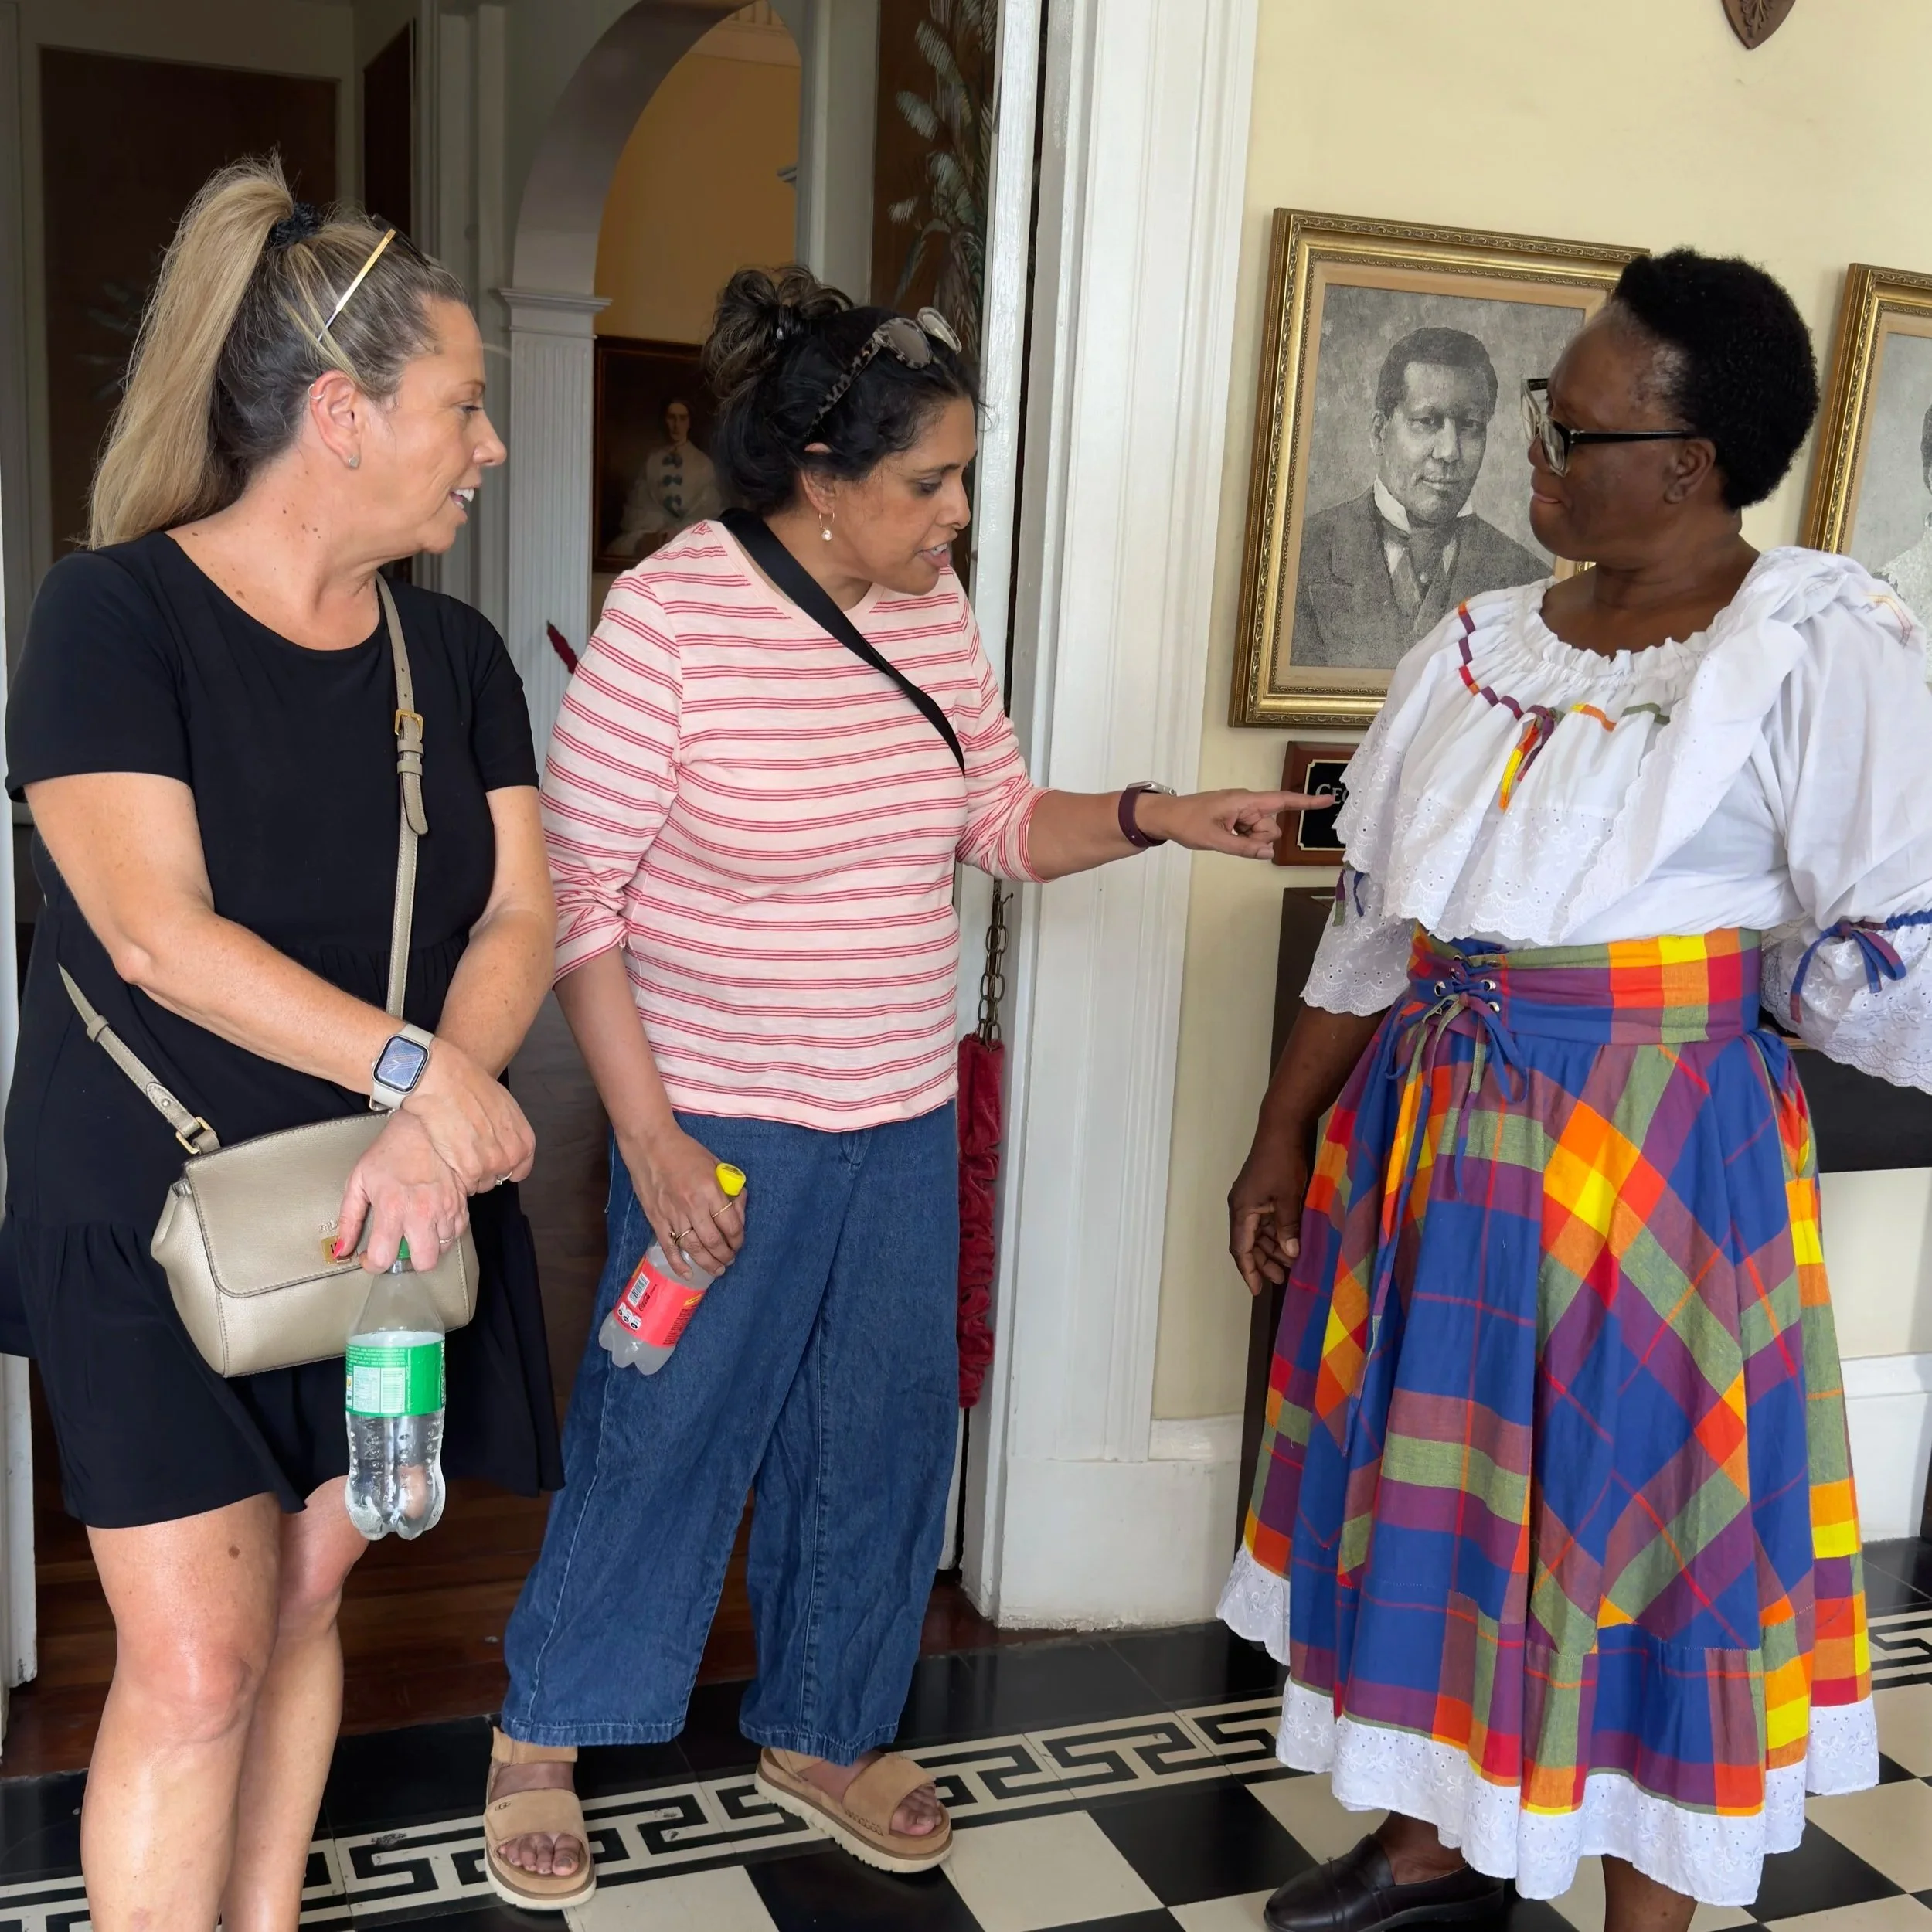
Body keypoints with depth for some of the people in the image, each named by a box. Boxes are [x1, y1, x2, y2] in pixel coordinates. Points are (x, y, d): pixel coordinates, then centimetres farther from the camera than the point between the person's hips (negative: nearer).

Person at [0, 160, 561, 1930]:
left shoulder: (453, 652, 5)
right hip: (151, 1217, -4)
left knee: (305, 1597, 14)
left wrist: (429, 1134, -18)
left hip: (383, 1205, 5)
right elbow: (154, 933, -20)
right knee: (195, 1662, -4)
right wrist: (419, 1069, -24)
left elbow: (518, 911, -2)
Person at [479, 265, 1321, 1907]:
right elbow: (576, 893, -15)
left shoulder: (935, 605, 0)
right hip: (723, 1123, -6)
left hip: (905, 1120, 6)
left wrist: (1163, 819, -7)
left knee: (882, 1434, 15)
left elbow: (1005, 821, 10)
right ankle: (541, 1736, 33)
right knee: (663, 1434, 8)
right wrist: (648, 1132, -17)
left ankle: (820, 1732, 38)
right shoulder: (671, 618, -17)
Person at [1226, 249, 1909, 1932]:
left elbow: (1887, 970, -11)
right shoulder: (1485, 645, 6)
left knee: (1639, 1522, 6)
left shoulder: (1822, 651, -12)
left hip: (1655, 1149, -6)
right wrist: (1284, 1141, 12)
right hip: (1433, 1134, 6)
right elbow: (1369, 925, 10)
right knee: (1430, 1487, 16)